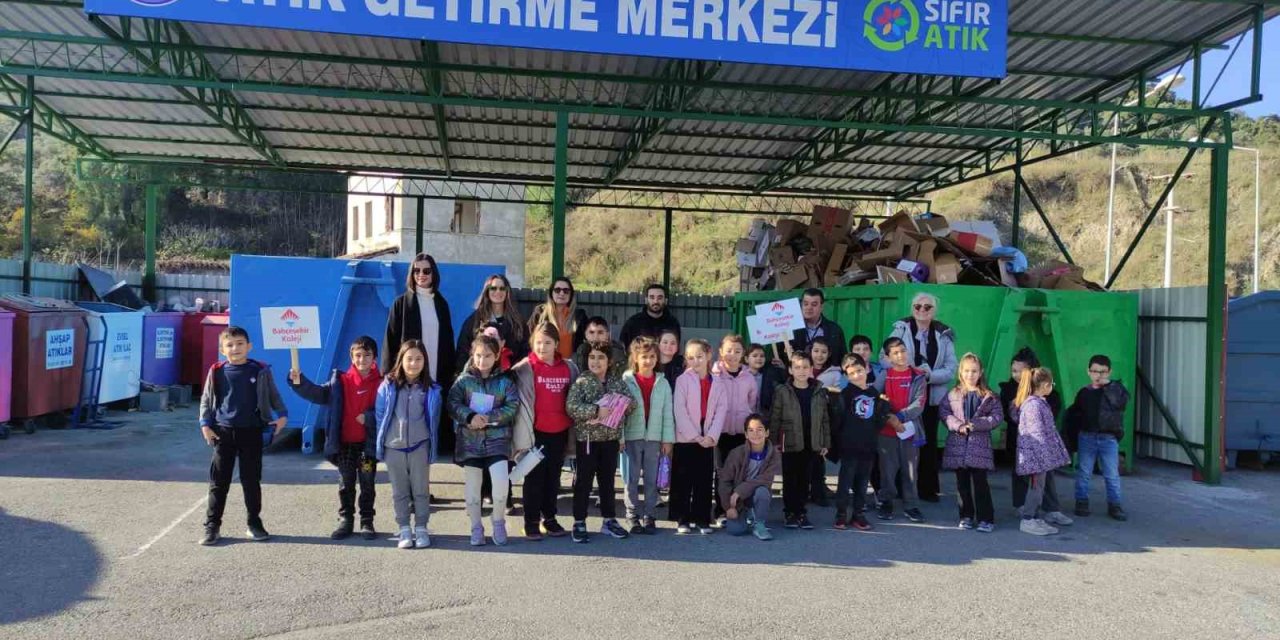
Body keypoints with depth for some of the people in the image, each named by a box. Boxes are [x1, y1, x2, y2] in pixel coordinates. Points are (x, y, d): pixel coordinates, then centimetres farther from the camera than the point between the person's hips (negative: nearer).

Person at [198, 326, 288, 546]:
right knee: (219, 481, 4)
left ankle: (254, 523, 18)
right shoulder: (217, 372, 0)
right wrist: (205, 424, -2)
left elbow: (273, 395, 8)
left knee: (251, 480, 7)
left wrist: (282, 414, -6)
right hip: (223, 431, 0)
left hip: (251, 431, 0)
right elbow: (206, 399, 8)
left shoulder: (260, 371, -2)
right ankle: (211, 525, 12)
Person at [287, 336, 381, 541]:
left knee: (367, 485, 9)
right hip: (344, 443, 2)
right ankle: (345, 521, 23)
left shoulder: (380, 383, -7)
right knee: (346, 484, 12)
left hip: (368, 443, -2)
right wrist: (299, 383, -20)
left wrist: (369, 417, -21)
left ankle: (367, 522, 19)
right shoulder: (340, 381, 0)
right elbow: (318, 394, -6)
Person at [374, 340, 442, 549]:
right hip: (393, 446, 0)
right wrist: (381, 441, 4)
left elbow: (434, 419, 6)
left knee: (421, 489, 6)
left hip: (419, 446, 0)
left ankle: (421, 528, 17)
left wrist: (431, 444, 6)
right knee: (399, 491, 10)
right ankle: (404, 530, 19)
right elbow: (379, 414, 3)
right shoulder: (388, 386, -4)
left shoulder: (431, 389, -2)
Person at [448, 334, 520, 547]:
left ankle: (498, 521, 10)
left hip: (497, 438, -1)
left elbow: (512, 406, -6)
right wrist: (470, 416, -21)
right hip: (469, 440, 1)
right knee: (472, 485, 7)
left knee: (501, 481, -15)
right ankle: (476, 528, 23)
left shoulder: (504, 381, 2)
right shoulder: (464, 379, 3)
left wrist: (488, 417, -16)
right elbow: (453, 404, -5)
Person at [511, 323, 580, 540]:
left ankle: (549, 518, 26)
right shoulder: (525, 368, -7)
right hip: (536, 431, -4)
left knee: (553, 477, 14)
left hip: (560, 432, 4)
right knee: (534, 477, 5)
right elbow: (522, 402, -11)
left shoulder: (569, 368, 4)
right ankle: (531, 522, 15)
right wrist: (523, 436, -15)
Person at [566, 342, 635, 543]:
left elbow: (631, 404, 0)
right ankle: (579, 523, 12)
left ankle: (609, 520, 24)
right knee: (583, 481, 2)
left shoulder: (618, 382, 5)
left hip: (611, 438, 4)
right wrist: (596, 410, -25)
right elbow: (571, 406, -18)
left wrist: (616, 410, -17)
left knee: (607, 481, 13)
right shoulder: (581, 381, -6)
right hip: (587, 438, -4)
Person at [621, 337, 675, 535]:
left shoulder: (662, 383, 4)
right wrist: (619, 437, -10)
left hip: (654, 437, 2)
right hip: (632, 437, -2)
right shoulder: (626, 380, -3)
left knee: (652, 479, 8)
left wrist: (668, 439, 0)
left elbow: (667, 413, 4)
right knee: (632, 478, 5)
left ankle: (648, 515, 18)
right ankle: (633, 515, 15)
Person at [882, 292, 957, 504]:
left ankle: (928, 488, 20)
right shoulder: (901, 329, -2)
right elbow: (885, 357, -6)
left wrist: (930, 374, -16)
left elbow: (951, 369, 1)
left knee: (928, 441, 9)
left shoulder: (943, 335, 4)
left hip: (932, 396, 2)